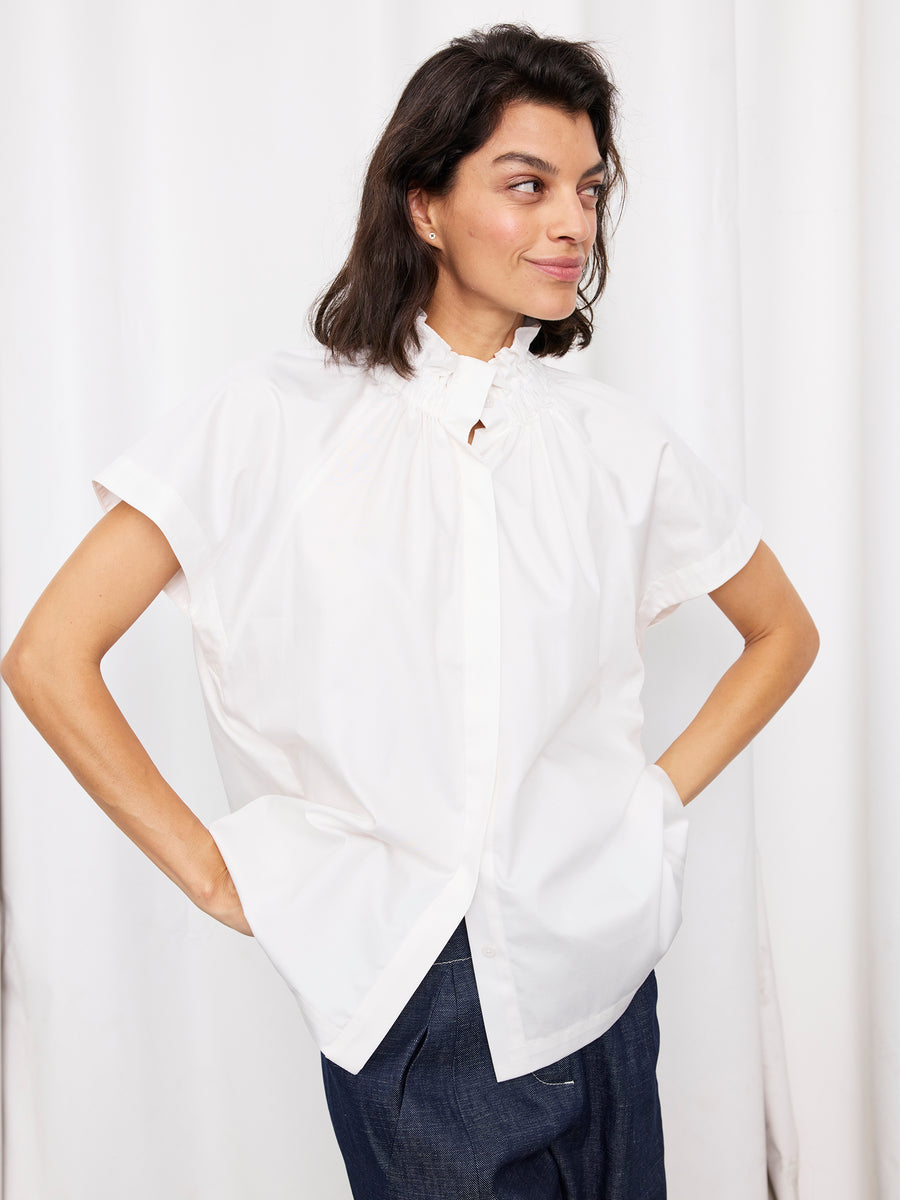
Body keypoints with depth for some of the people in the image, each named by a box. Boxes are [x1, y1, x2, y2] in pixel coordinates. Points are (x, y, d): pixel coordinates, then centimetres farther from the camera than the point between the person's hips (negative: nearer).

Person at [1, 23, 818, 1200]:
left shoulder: (615, 442, 0)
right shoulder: (274, 422, -8)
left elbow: (785, 630, 15)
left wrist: (666, 794, 4)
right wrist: (213, 874, -6)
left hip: (589, 977, 3)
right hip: (389, 995, -2)